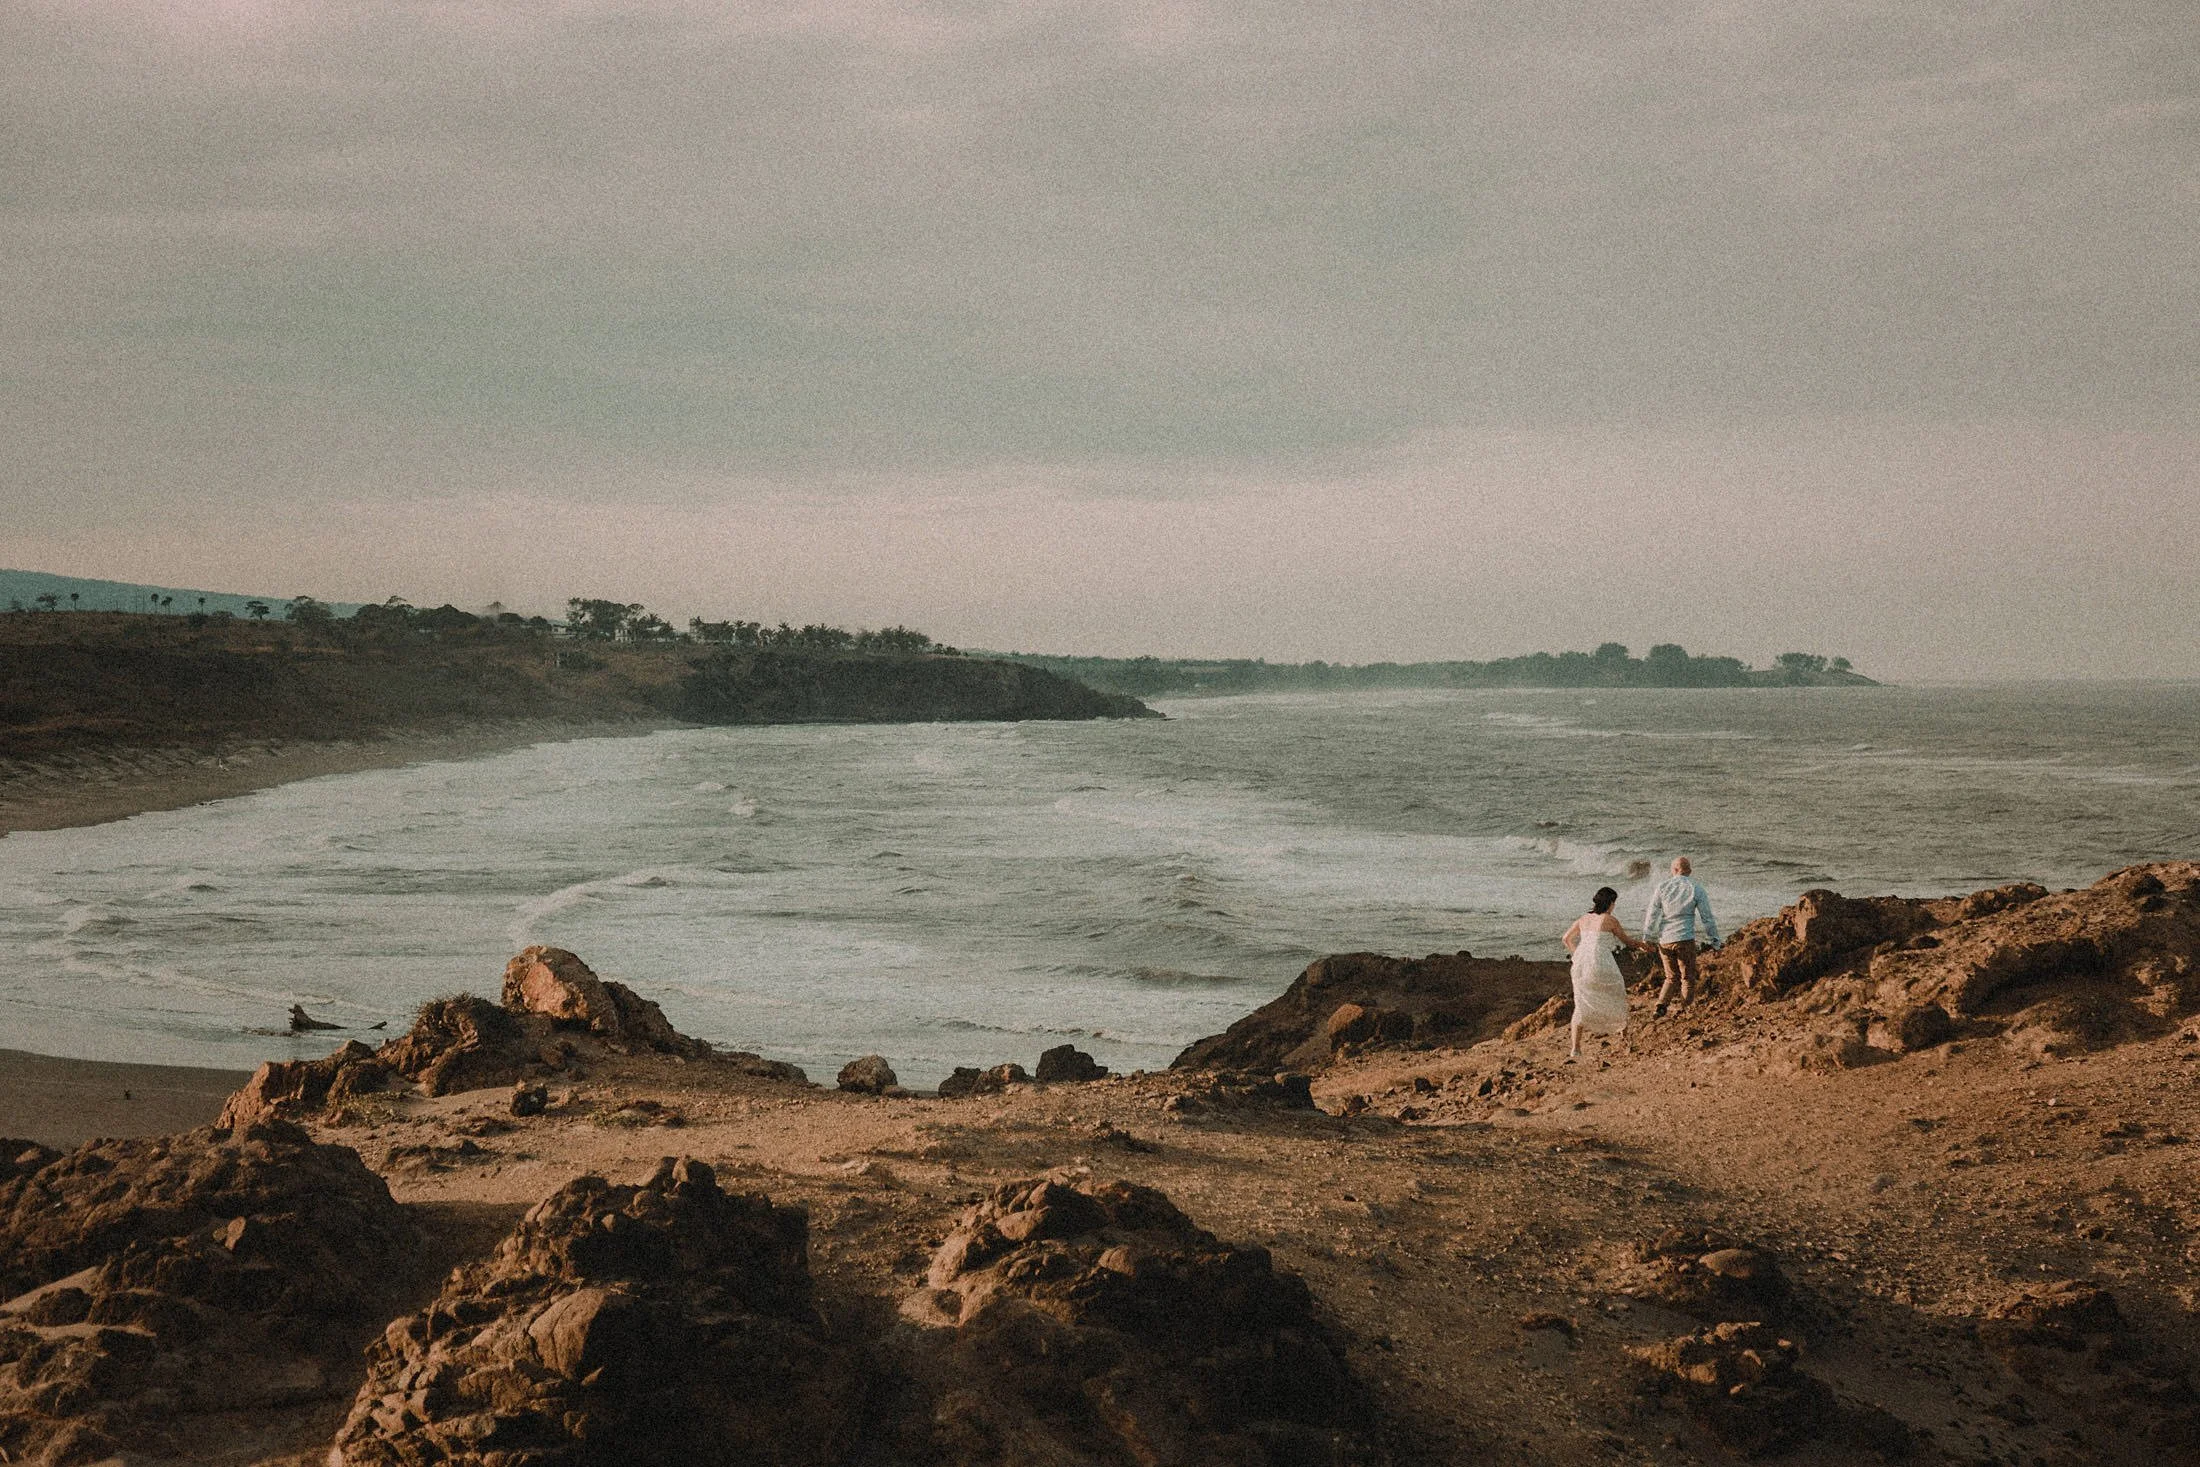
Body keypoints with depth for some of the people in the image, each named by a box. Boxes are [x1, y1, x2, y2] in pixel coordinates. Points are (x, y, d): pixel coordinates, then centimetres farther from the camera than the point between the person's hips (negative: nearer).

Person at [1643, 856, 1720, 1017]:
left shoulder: (1662, 886, 2)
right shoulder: (1696, 889, -2)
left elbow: (1652, 914, 3)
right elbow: (1707, 917, 0)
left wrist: (1647, 939, 12)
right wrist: (1714, 940, 11)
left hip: (1664, 940, 3)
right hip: (1685, 939, -3)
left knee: (1671, 977, 17)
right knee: (1688, 979, 10)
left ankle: (1660, 1007, 1)